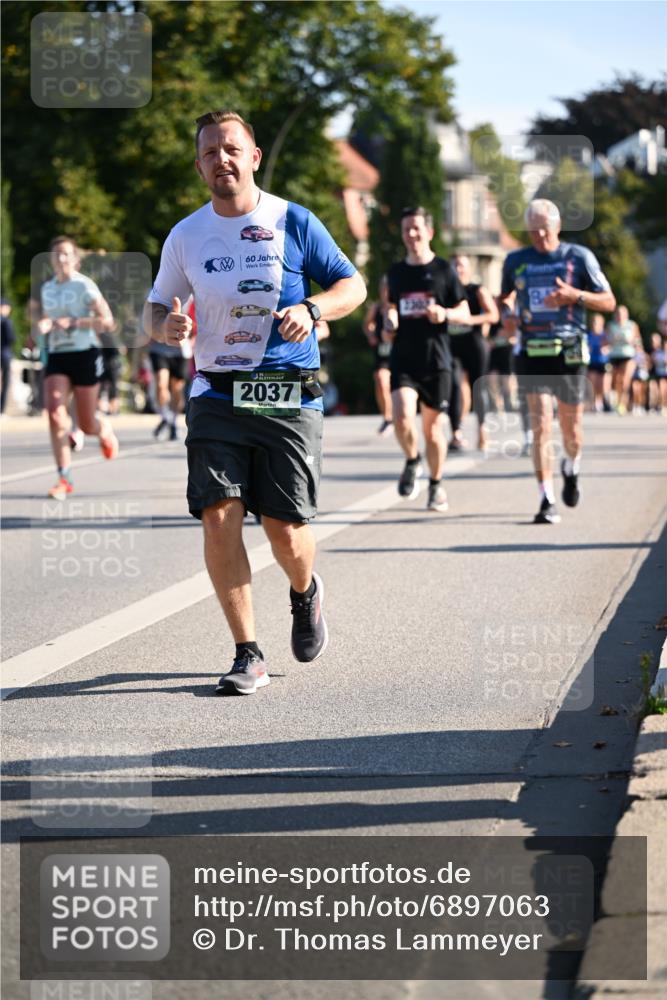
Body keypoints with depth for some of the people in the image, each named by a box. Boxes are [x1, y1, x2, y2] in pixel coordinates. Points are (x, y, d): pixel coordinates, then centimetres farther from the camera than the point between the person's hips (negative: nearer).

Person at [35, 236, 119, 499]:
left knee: (86, 425, 2)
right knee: (55, 412, -15)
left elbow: (107, 321, -11)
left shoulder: (85, 286, -6)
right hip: (57, 357, 4)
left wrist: (74, 322, -20)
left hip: (84, 354, -4)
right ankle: (64, 478, -11)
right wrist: (44, 326, 1)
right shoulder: (46, 289, 11)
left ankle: (105, 430, 41)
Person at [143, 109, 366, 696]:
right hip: (217, 397, 2)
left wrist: (311, 309, -15)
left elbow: (353, 285, 5)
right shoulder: (185, 237, 8)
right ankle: (248, 656, -2)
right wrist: (167, 325, -8)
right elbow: (156, 309, 17)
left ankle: (306, 593, 35)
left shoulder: (293, 223, 0)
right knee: (219, 518, -13)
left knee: (286, 532, -3)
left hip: (289, 398, -2)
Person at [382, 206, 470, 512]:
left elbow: (465, 313, 3)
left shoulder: (443, 270, 1)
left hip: (436, 359, -2)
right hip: (403, 358, 2)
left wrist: (444, 314, -17)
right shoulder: (395, 272, 10)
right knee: (402, 416, -19)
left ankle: (436, 485, 22)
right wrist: (389, 320, -2)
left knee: (432, 424, 5)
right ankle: (412, 462, 9)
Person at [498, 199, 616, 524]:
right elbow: (505, 296, 24)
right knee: (540, 426, -11)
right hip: (532, 353, 0)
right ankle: (547, 501, -10)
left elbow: (608, 302, 2)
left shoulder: (579, 257, 1)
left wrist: (574, 295, -15)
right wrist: (506, 312, 1)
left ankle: (571, 468, 42)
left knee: (571, 429, 8)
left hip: (569, 352, 0)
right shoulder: (515, 261, 7)